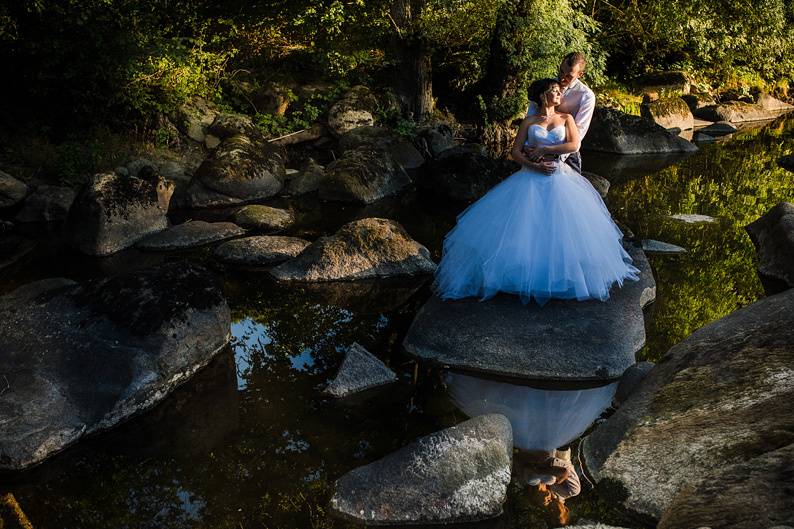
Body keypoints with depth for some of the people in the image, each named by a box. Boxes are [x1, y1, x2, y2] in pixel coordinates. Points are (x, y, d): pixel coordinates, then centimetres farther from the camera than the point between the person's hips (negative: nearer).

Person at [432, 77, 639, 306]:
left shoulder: (566, 118, 14)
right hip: (531, 179, 0)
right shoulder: (529, 122, 11)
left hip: (559, 178, 0)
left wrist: (543, 150, -5)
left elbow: (574, 145, -2)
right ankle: (524, 275, -8)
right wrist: (534, 165, -12)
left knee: (563, 230, -14)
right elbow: (515, 152, 4)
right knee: (523, 226, -15)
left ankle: (564, 276, -2)